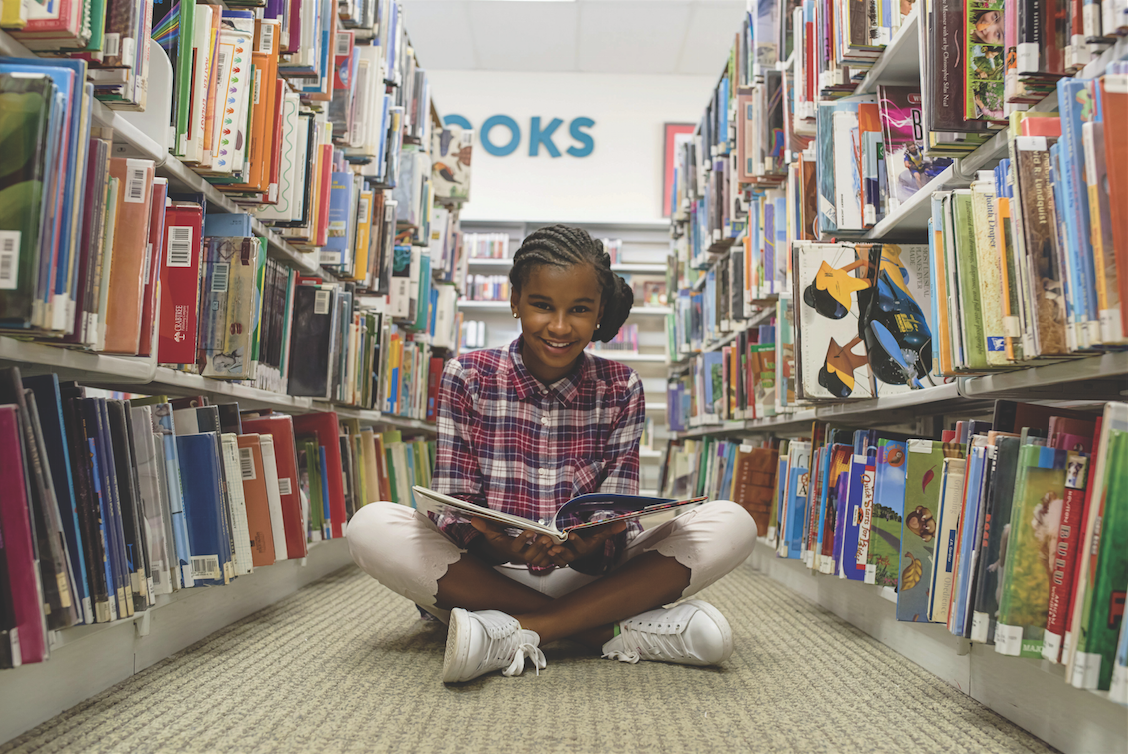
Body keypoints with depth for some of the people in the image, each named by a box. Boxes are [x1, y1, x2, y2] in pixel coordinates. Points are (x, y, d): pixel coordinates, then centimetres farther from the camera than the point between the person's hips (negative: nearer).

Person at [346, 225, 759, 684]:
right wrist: (498, 545, -31)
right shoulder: (467, 377, -3)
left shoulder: (621, 390, 0)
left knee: (732, 525, -19)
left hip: (589, 575, 1)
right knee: (371, 527, -27)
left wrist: (588, 548, -30)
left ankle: (519, 632, -25)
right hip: (484, 572, 0)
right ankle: (605, 630, -23)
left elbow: (616, 523, -5)